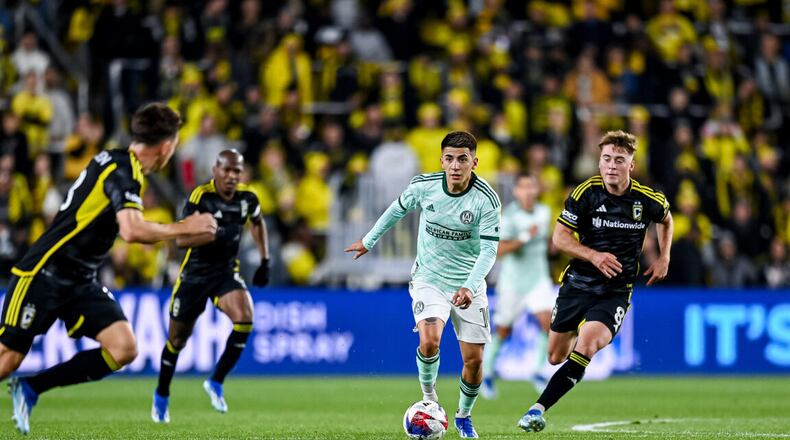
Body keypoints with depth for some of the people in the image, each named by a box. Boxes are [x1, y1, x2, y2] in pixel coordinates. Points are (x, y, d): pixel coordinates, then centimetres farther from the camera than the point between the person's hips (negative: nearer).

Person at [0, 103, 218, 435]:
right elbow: (132, 231, -33)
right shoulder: (123, 171, -18)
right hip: (44, 275, -9)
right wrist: (183, 229, -20)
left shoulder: (116, 162, 9)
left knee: (124, 349, -8)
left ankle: (30, 388, 2)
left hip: (80, 282, 9)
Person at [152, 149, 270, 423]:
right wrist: (217, 234, -41)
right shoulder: (200, 196, -19)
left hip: (226, 272, 3)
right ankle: (161, 396, 34)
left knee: (245, 319, -25)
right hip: (194, 274, -3)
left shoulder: (247, 198, -4)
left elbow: (257, 223, 20)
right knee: (177, 340, 9)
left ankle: (216, 383, -9)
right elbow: (181, 239, -29)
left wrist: (264, 262, 13)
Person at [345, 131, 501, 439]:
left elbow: (489, 249, -19)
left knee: (474, 360, -1)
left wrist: (470, 287, -34)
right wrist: (369, 241, 21)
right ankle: (428, 396, 4)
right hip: (429, 280, 0)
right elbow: (398, 209, 10)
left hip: (468, 284, 0)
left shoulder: (487, 200, -17)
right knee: (429, 341, -25)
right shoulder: (423, 186, -11)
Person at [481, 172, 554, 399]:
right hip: (513, 280, -4)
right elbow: (499, 250, -26)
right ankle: (486, 374, 28)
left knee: (548, 321, -16)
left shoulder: (544, 212, 2)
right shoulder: (509, 215, -17)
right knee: (503, 330, 8)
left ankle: (538, 372, -2)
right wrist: (524, 238, -32)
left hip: (539, 279, 4)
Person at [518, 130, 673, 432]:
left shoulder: (648, 200, -6)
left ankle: (538, 409, -26)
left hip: (616, 291, -2)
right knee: (556, 357, 12)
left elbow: (665, 220, 18)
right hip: (577, 283, 2)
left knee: (585, 348, -26)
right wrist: (593, 255, -21)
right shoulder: (586, 193, -9)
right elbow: (560, 237, -7)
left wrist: (664, 257, 8)